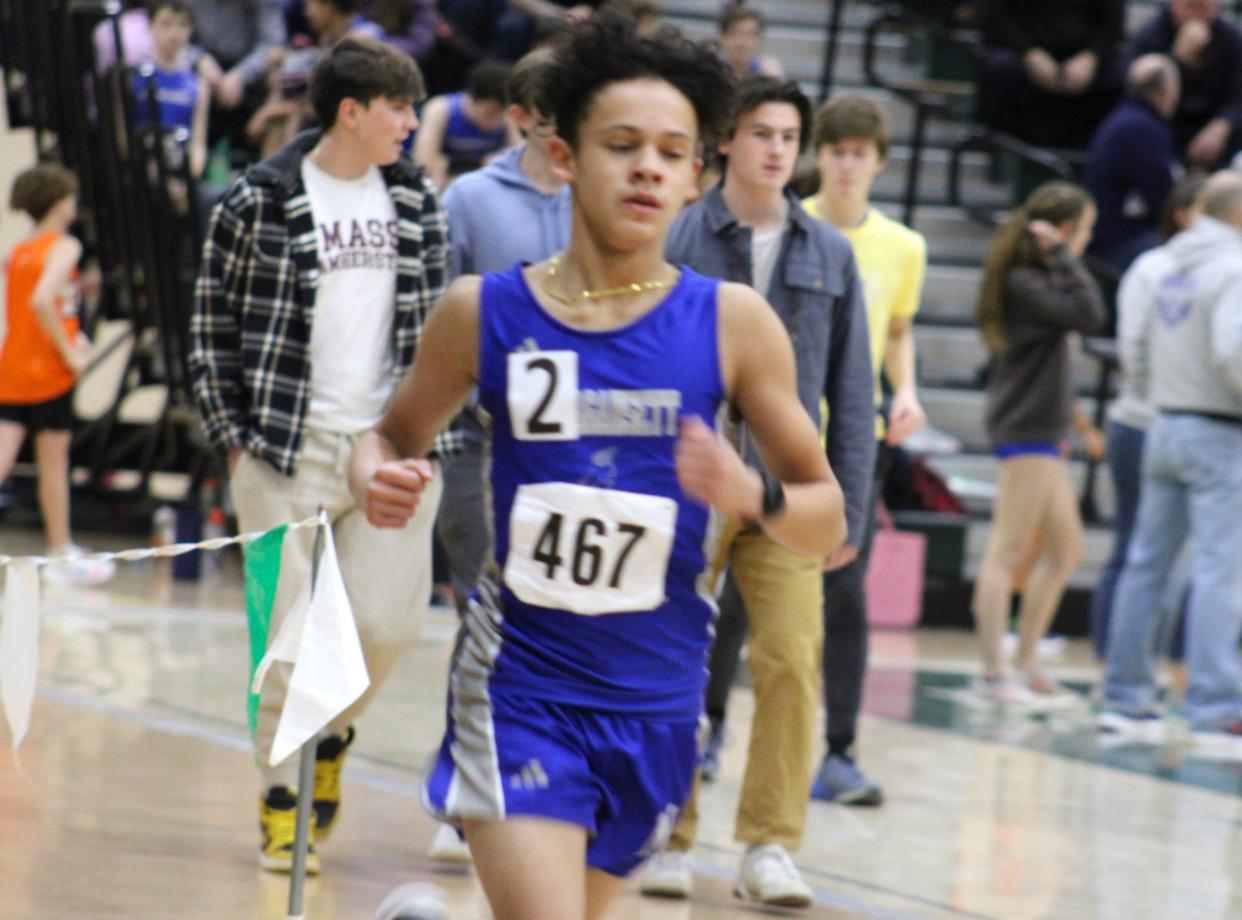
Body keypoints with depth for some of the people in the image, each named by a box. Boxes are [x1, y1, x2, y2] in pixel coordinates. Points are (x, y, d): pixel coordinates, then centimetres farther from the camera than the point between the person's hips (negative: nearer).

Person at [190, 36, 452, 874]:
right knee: (291, 632, -2)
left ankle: (333, 729, 30)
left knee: (389, 625, -1)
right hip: (291, 449, -3)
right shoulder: (260, 202, -3)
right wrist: (233, 437, -3)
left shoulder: (419, 202, 10)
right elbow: (213, 325, 2)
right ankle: (282, 795, 14)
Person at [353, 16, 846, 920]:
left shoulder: (732, 322, -4)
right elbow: (397, 433, 14)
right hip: (519, 680, -2)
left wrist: (752, 494, -21)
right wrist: (377, 478, -9)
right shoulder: (485, 311, -3)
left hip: (655, 700, 2)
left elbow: (827, 518, 0)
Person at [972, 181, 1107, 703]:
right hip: (1027, 429, -11)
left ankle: (1026, 662, 19)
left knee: (1065, 550, 14)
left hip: (1043, 432, 11)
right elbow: (1089, 314, -24)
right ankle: (993, 674, -8)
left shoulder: (1036, 278, 15)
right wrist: (1062, 256, -17)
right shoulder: (1024, 282, -16)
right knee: (1008, 552, -9)